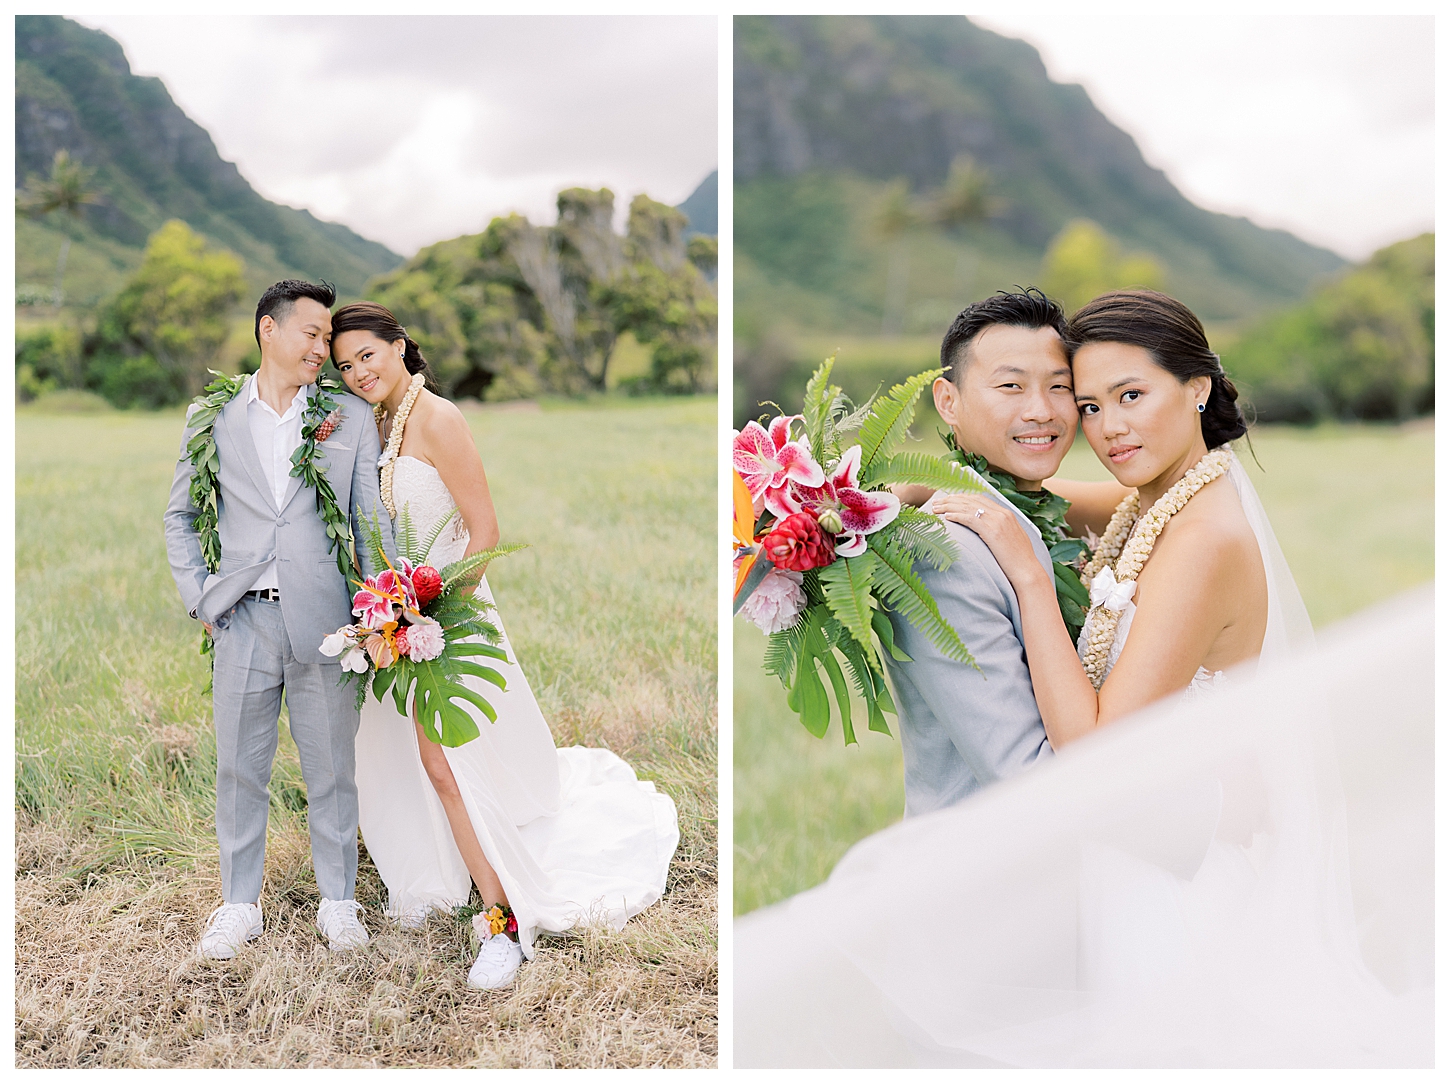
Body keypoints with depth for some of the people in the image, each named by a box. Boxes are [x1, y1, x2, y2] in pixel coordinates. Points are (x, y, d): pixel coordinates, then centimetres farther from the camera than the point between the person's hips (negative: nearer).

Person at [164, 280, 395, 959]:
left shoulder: (351, 417, 5)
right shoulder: (213, 417, 6)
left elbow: (373, 519, 4)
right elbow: (180, 515, 13)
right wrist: (199, 597, 3)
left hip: (324, 621, -1)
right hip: (243, 622, 1)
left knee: (331, 768, 8)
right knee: (239, 769, 10)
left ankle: (337, 901, 25)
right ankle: (239, 904, 27)